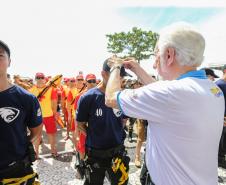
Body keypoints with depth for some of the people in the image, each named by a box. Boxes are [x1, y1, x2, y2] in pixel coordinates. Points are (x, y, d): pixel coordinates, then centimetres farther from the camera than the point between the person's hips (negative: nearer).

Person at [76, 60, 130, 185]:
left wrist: (115, 134, 2)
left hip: (118, 150, 3)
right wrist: (94, 137, -6)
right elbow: (80, 125, -5)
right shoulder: (88, 97, -17)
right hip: (95, 153, -2)